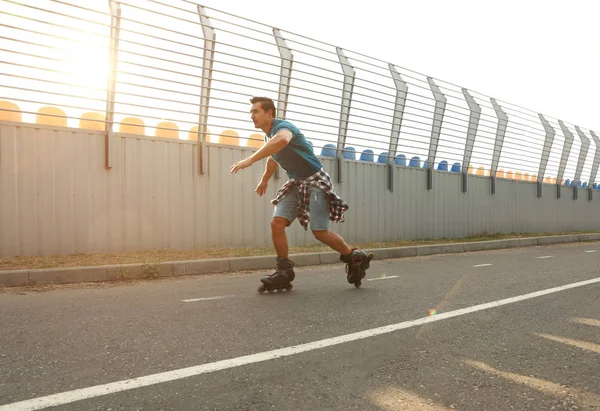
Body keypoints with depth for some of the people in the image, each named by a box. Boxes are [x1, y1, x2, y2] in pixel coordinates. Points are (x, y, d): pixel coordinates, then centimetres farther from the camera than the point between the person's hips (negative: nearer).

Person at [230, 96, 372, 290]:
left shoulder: (282, 126, -20)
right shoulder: (268, 136, 10)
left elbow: (282, 140, -48)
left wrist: (250, 160, -51)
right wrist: (264, 180, 45)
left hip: (315, 181, -8)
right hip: (296, 183, 8)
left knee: (320, 232, -12)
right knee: (277, 223, -9)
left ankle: (355, 258, 10)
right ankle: (285, 271, 0)